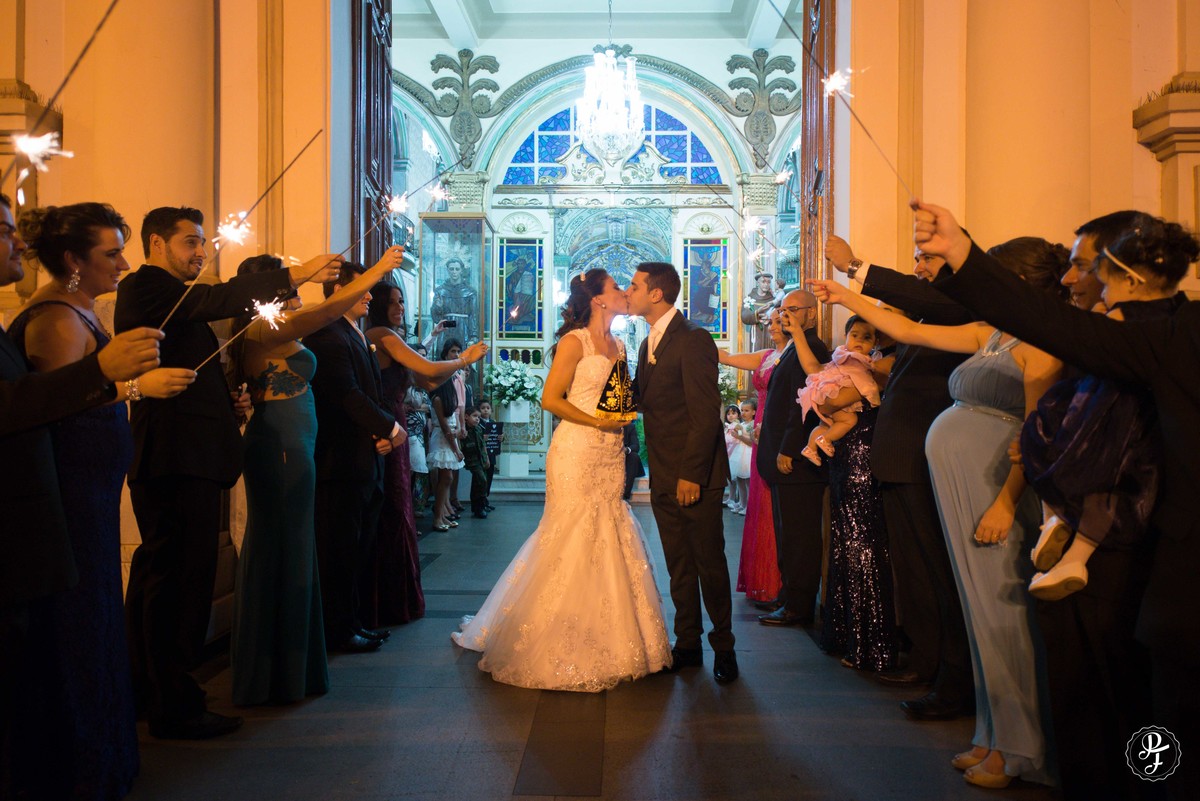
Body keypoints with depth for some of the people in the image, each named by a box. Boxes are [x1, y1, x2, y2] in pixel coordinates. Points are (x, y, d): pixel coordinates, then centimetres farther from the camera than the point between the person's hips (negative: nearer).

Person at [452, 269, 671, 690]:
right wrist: (597, 421, -14)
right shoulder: (575, 342, -7)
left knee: (609, 538, 8)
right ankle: (561, 648, 10)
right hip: (577, 450, -7)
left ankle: (607, 641, 19)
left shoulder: (618, 345, 15)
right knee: (572, 539, -4)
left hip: (610, 453, 7)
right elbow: (550, 398, -11)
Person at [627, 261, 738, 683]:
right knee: (678, 565, 13)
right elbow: (639, 399, 14)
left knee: (709, 562, 4)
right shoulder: (649, 344, 15)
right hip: (663, 477, 8)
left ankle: (723, 645, 19)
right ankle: (688, 644, 23)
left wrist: (691, 474, -20)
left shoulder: (693, 339, -13)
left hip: (695, 476, -8)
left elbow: (705, 414, -18)